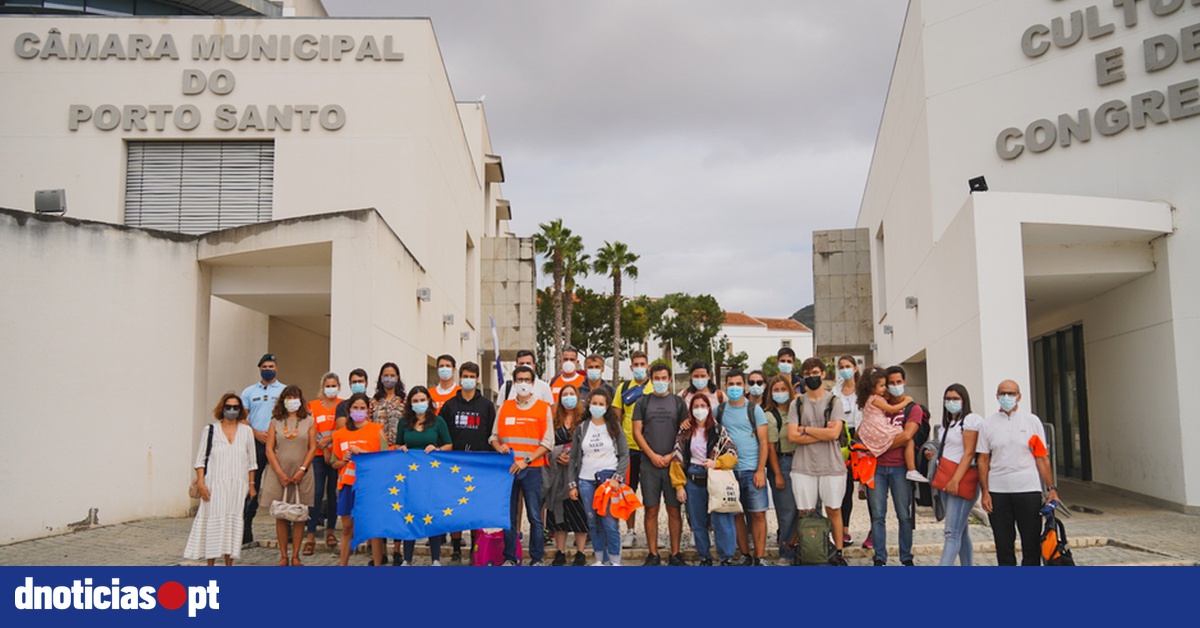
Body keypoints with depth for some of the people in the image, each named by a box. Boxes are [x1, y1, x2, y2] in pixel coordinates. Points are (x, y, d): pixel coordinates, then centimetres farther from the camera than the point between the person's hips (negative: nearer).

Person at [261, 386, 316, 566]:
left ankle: (296, 556, 7)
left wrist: (302, 470, -8)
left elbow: (312, 448, 3)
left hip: (301, 475, 0)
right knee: (281, 515, 2)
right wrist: (280, 473, -7)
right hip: (279, 474, 1)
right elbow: (269, 449, 3)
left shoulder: (308, 421, 7)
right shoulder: (276, 422, 8)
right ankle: (283, 557, 8)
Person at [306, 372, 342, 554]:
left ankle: (330, 530, 16)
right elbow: (312, 431, 2)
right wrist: (325, 450, -7)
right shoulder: (313, 405, 8)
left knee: (333, 493, 4)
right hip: (318, 455, 0)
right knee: (316, 493, -7)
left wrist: (326, 441, -15)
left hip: (337, 455, 0)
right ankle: (310, 536, -6)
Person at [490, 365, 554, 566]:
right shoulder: (504, 408, 12)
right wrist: (499, 447, -7)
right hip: (508, 468, 3)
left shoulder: (544, 408, 3)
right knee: (508, 515, 5)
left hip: (532, 469, -3)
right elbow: (494, 436, 15)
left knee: (535, 516, -3)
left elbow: (548, 442, -2)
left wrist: (526, 460, -12)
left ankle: (537, 559, 5)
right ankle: (509, 558, 14)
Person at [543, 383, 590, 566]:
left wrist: (573, 458, -13)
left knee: (578, 511, -3)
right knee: (557, 511, 4)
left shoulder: (584, 420, 1)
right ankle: (560, 553, 13)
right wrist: (558, 456, -3)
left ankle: (580, 553, 6)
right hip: (557, 472, 4)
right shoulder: (555, 420, 13)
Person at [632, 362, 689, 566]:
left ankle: (675, 554, 9)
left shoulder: (678, 403, 8)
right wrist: (652, 455, -7)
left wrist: (672, 456, -7)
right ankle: (653, 555, 8)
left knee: (674, 509, 2)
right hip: (649, 463, 0)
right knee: (651, 510, 1)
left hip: (673, 463, 0)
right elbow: (637, 432, 4)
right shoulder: (642, 403, 8)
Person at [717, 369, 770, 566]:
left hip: (752, 470, -2)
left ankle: (760, 558, 6)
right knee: (736, 514, 6)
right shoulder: (719, 410, 9)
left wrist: (760, 470, -10)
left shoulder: (754, 410, 2)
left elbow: (763, 442, -1)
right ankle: (745, 556, 17)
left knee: (758, 514, -2)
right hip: (729, 470, 2)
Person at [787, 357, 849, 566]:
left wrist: (805, 429, -6)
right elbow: (792, 436, -5)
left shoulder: (834, 401, 2)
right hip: (803, 466, 1)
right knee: (805, 512, 4)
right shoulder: (796, 404, 7)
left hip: (831, 465, -1)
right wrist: (822, 433, -9)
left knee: (833, 509, 7)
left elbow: (834, 433, -11)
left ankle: (838, 552, 17)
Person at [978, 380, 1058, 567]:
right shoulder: (988, 424, 7)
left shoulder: (1032, 421, 5)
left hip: (1028, 490, -1)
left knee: (1032, 541, 2)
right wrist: (985, 492, -1)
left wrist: (1052, 488, -3)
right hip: (998, 491, 1)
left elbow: (1042, 458, 3)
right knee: (1003, 543, 7)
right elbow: (984, 460, 6)